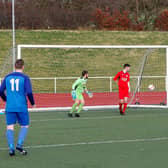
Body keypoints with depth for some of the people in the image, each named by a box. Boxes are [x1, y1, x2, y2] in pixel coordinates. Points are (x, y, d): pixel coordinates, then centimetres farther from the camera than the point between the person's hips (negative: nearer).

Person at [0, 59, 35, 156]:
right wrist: (33, 103, 5)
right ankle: (20, 144, -8)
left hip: (9, 107, 3)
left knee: (10, 127, 4)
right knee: (25, 126, 10)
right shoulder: (25, 78, -4)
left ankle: (11, 148, -9)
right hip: (22, 107, -3)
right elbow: (29, 92, -12)